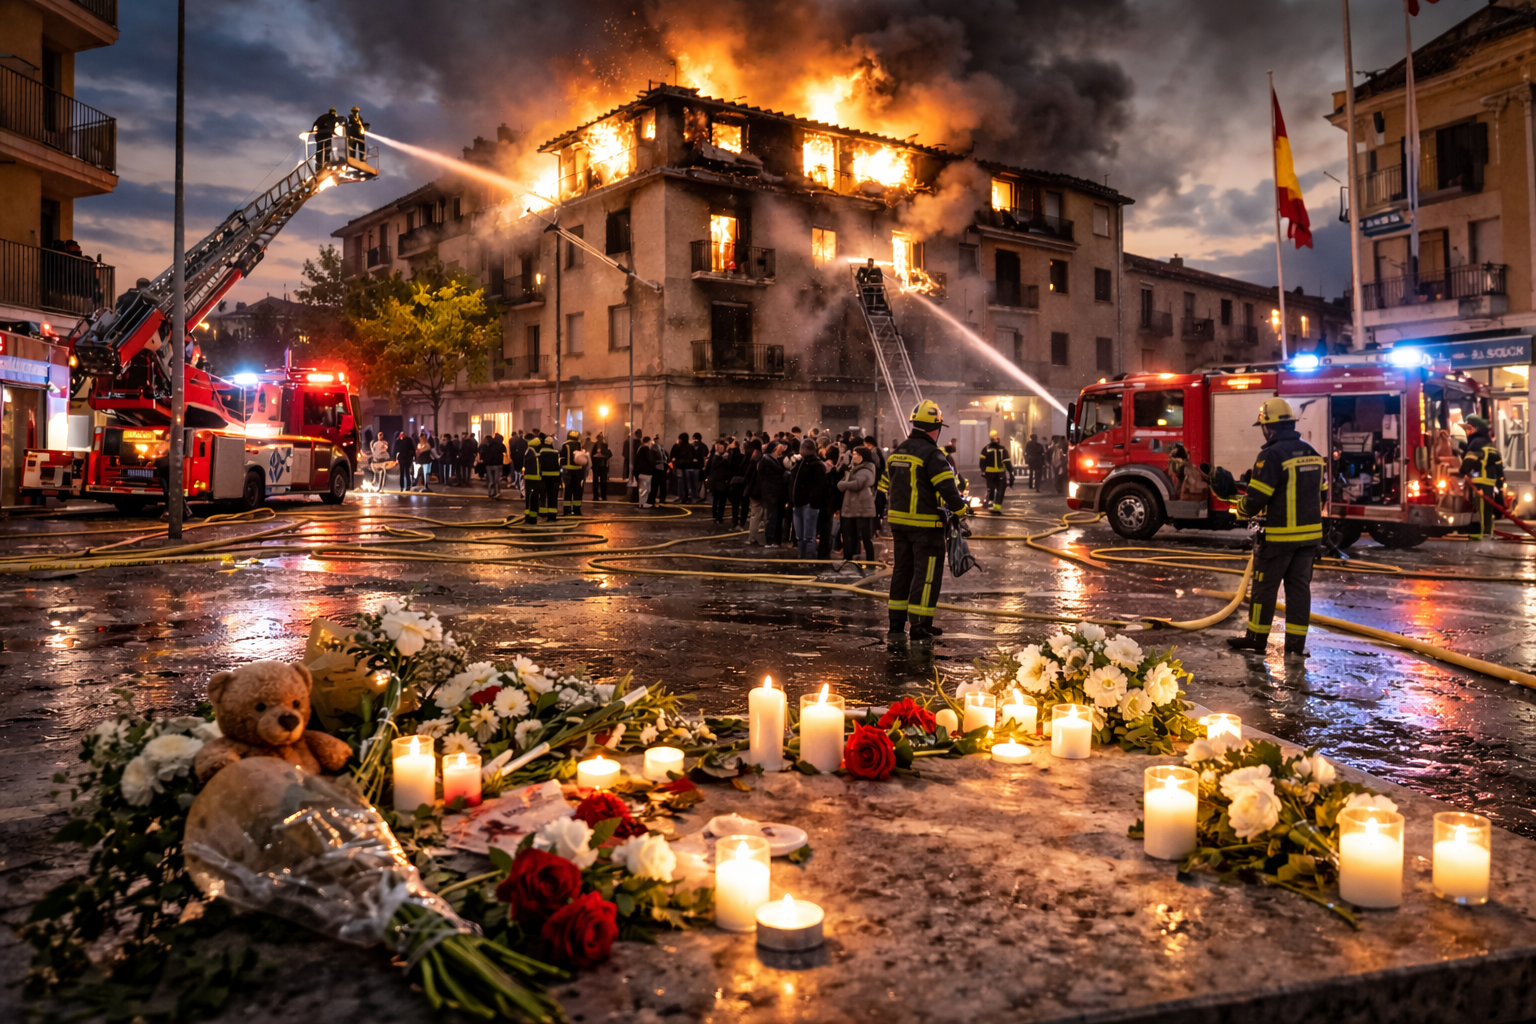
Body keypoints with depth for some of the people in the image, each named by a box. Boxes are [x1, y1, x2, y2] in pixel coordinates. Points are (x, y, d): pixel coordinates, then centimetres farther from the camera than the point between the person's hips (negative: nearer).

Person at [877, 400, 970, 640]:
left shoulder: (895, 453, 10)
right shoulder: (932, 455, -15)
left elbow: (885, 486, 18)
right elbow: (947, 488, -19)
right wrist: (962, 509, -3)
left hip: (899, 521, 7)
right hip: (926, 524, -7)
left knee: (902, 569, 16)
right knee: (926, 573, -1)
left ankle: (896, 620, 21)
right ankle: (920, 625, -2)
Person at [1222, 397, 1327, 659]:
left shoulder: (1272, 455, -15)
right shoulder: (1312, 453, 10)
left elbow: (1256, 499, -17)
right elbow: (1322, 495, 16)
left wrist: (1241, 510, 3)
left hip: (1279, 535, -7)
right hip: (1310, 533, 7)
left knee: (1265, 586, 5)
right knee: (1299, 586, 9)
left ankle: (1256, 638, 16)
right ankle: (1296, 644, 10)